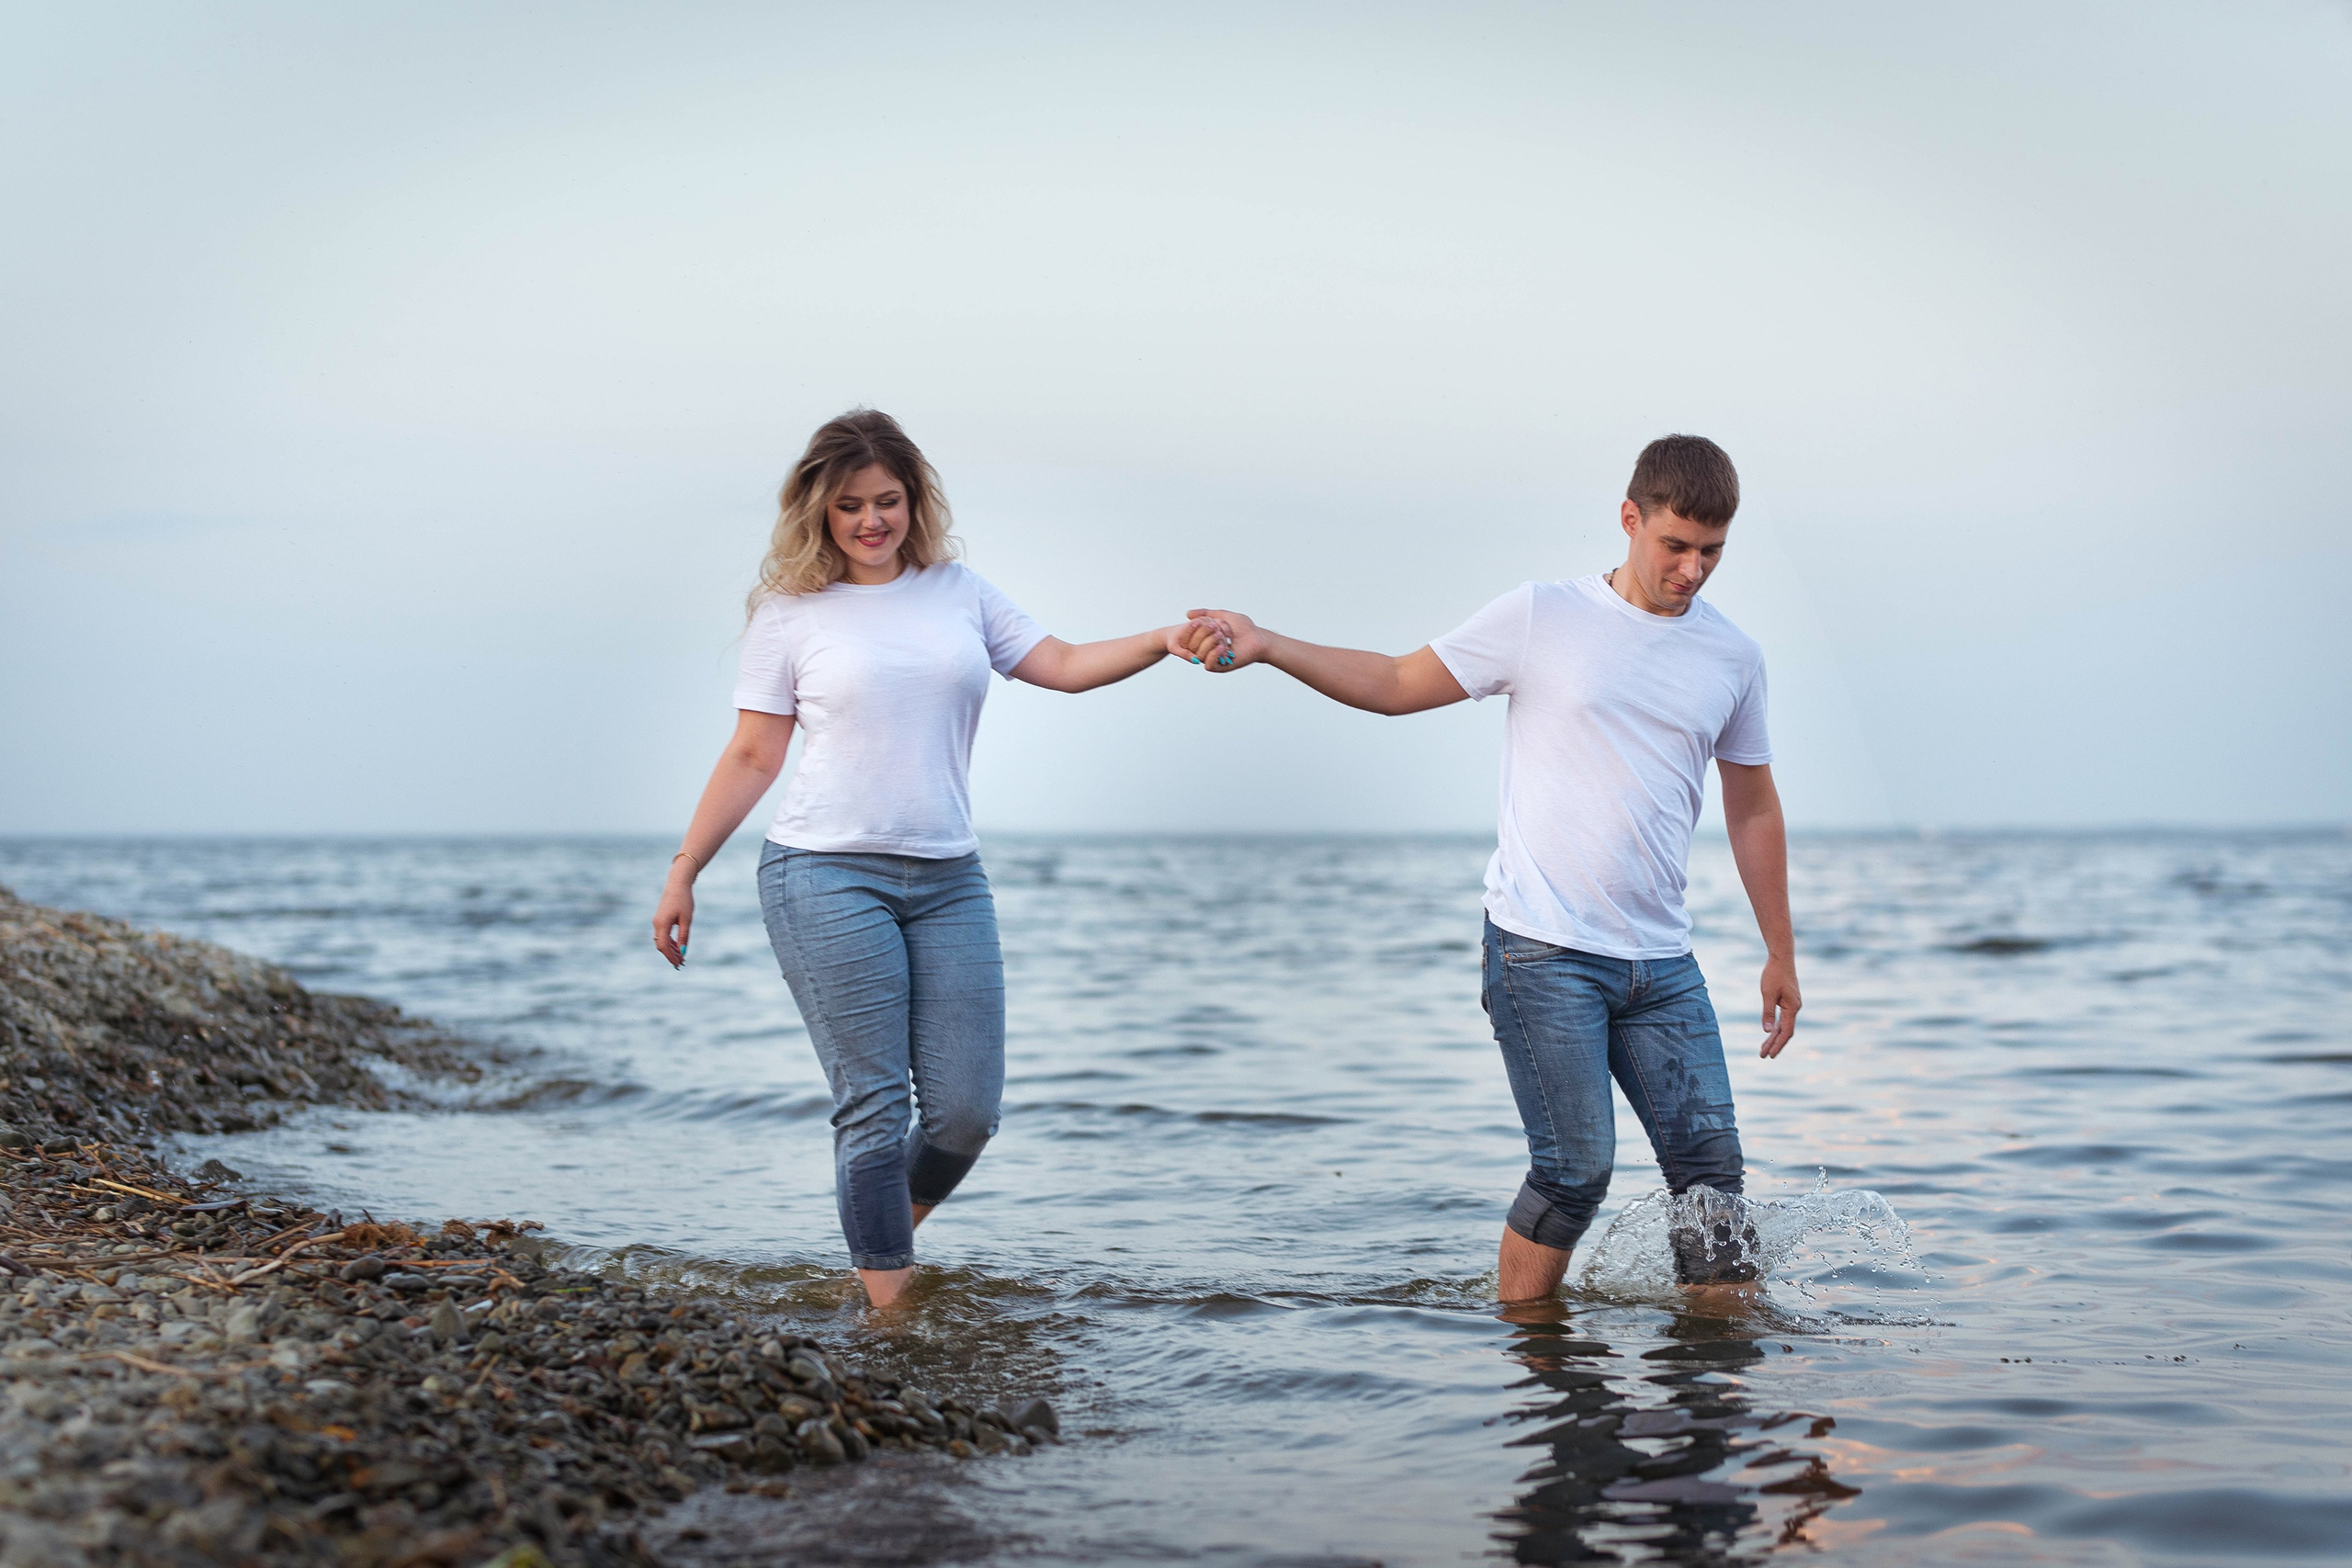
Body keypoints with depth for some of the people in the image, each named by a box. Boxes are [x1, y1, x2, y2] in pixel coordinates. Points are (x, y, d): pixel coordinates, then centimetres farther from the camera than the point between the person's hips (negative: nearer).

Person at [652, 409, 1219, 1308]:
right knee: (875, 1107, -7)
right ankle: (888, 1304, 2)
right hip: (828, 875, -4)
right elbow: (752, 758, 5)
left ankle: (893, 1226, 28)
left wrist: (1163, 643, -7)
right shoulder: (790, 610, 3)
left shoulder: (958, 591, 13)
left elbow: (1061, 666, 9)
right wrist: (683, 874, 2)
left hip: (948, 880, 4)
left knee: (967, 1109, 1)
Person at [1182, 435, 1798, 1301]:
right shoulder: (1542, 618, -1)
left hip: (1660, 963, 4)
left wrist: (1780, 953, 19)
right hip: (1542, 949, -4)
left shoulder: (1733, 657, 10)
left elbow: (1753, 810, 19)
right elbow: (1398, 684, 5)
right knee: (1575, 1166, -8)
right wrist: (1264, 645, -6)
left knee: (1711, 1164, 1)